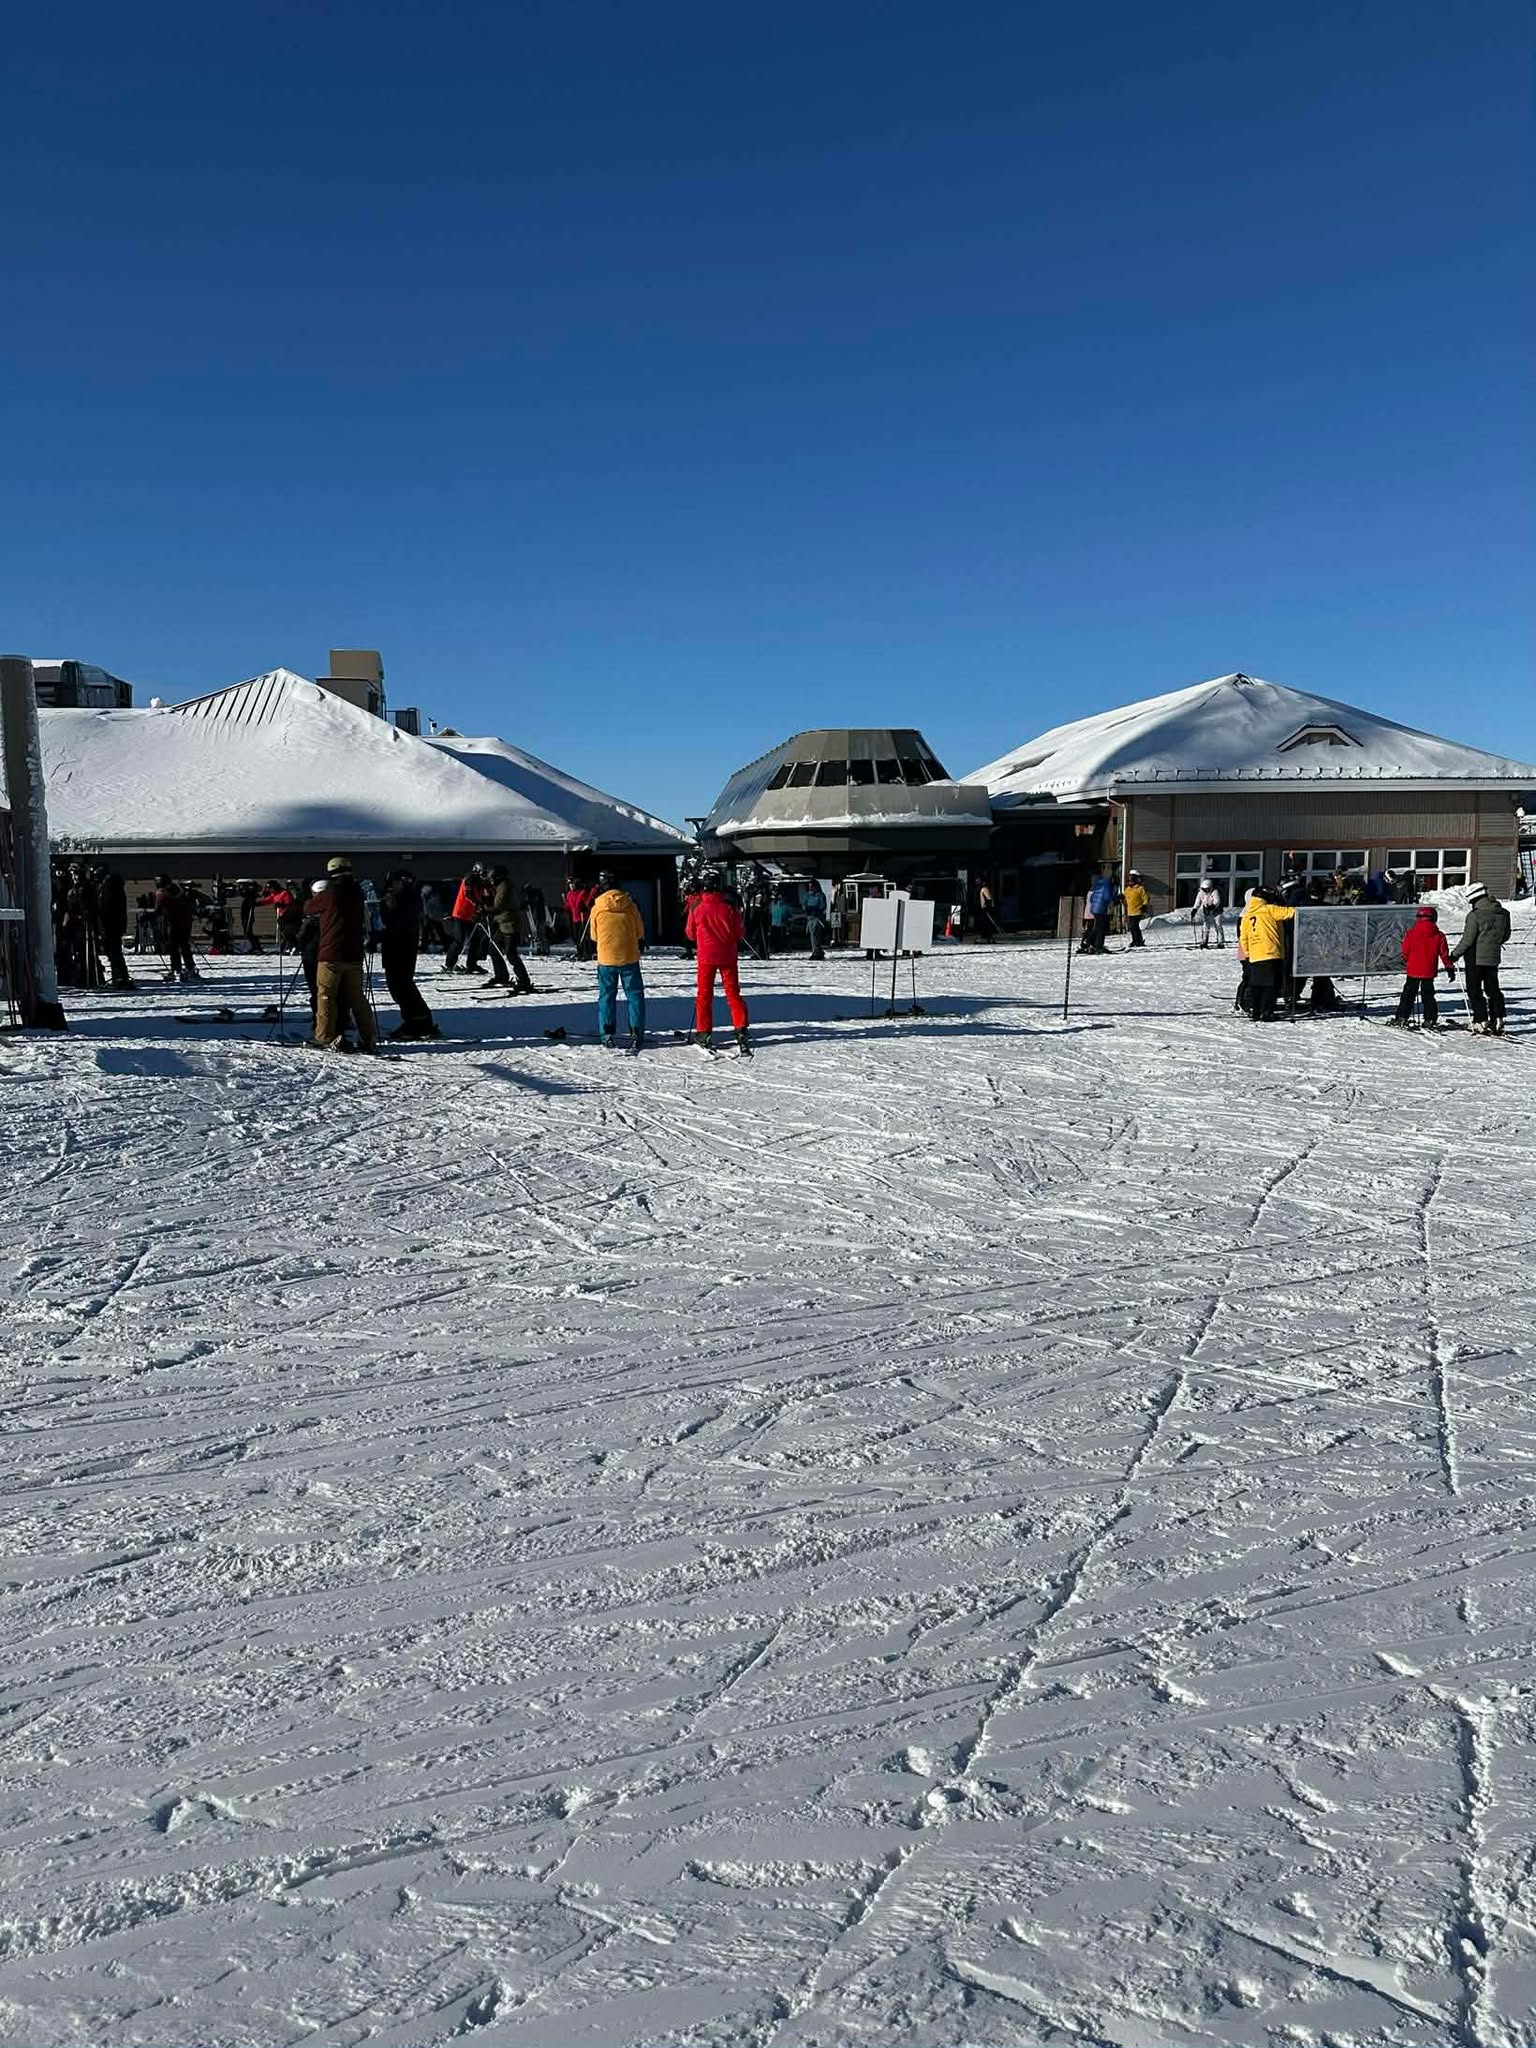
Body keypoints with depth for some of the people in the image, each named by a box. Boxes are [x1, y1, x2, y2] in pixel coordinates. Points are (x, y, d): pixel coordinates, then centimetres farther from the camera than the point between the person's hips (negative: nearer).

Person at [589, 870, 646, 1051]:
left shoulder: (596, 909, -6)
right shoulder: (631, 906, -4)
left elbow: (594, 936, 6)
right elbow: (640, 932, 6)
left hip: (606, 959, 0)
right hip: (630, 958, 0)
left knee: (606, 996, 11)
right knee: (635, 996, 7)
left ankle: (607, 1034, 9)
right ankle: (636, 1034, 2)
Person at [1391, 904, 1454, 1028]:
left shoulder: (1411, 933, -8)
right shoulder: (1439, 936, -3)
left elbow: (1405, 951, -1)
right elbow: (1444, 954, 0)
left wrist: (1405, 961, 20)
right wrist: (1450, 968, 10)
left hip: (1413, 970, -2)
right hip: (1429, 972, 2)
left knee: (1408, 994, 8)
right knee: (1428, 995, 12)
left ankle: (1402, 1017, 4)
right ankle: (1430, 1019, 7)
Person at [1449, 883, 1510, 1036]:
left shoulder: (1475, 915, -18)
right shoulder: (1503, 914, 1)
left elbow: (1467, 940, -17)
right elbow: (1505, 936, 12)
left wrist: (1454, 955, -5)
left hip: (1476, 958, -6)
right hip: (1493, 958, 6)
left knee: (1474, 990, 3)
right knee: (1493, 989, 15)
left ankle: (1481, 1021, -1)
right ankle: (1497, 1020, 13)